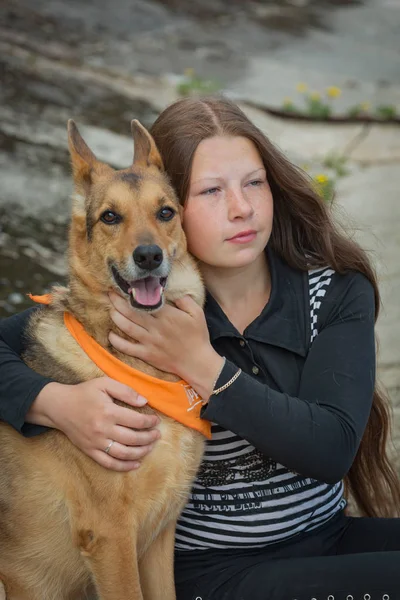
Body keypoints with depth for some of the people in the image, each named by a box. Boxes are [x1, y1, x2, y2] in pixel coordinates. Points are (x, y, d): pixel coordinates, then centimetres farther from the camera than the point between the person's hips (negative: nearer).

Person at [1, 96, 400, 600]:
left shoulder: (336, 291, -5)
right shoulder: (127, 306, -10)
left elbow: (333, 450, -16)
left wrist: (202, 365, -24)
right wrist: (58, 403, -27)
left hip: (332, 538, 4)